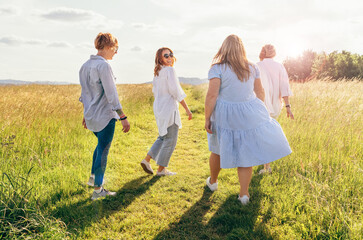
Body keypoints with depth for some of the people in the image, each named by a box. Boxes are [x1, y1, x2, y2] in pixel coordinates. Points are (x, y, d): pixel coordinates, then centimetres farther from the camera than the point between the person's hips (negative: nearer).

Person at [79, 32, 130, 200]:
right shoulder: (103, 65, -19)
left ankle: (93, 178, 38)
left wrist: (86, 114, 25)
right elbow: (111, 95, -21)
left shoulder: (85, 66, 9)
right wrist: (123, 117, -18)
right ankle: (98, 190, 14)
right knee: (103, 151, 3)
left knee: (102, 144, 28)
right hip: (105, 116, -9)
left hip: (91, 116, 9)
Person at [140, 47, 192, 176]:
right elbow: (176, 92, -19)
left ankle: (146, 159, 20)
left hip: (158, 108, 9)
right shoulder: (169, 70, -15)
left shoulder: (157, 72, 11)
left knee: (163, 137, 23)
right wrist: (187, 109, -13)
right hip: (169, 109, -9)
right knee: (170, 140, 4)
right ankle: (161, 169, 12)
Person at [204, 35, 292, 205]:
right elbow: (260, 92, 11)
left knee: (218, 149, 18)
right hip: (249, 114, 3)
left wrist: (207, 118, -10)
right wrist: (258, 111, 23)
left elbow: (212, 95, -18)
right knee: (246, 152, 9)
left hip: (226, 117, -2)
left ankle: (213, 182, 38)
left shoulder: (217, 68, -11)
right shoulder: (252, 68, 4)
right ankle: (244, 193, 14)